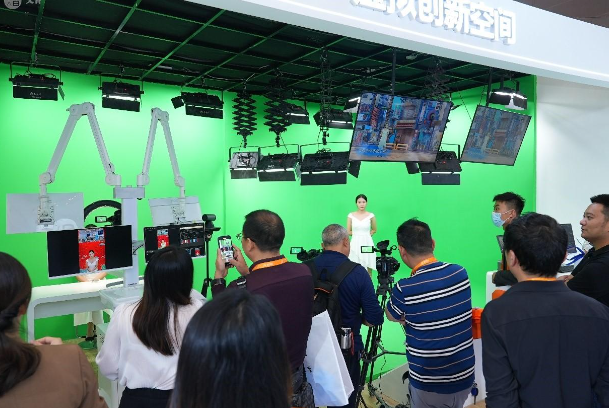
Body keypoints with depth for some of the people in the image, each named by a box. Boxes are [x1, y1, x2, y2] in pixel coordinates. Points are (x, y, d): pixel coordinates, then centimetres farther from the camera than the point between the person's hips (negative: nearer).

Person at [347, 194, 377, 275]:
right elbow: (348, 231, 7)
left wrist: (365, 234, 4)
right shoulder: (351, 215, 1)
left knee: (368, 268, 0)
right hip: (355, 244, 0)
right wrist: (357, 234, 3)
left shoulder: (371, 216, 0)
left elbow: (374, 230, 14)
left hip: (367, 244, 0)